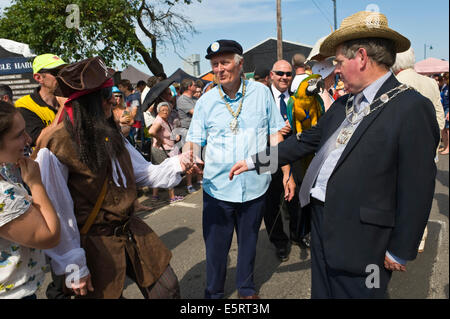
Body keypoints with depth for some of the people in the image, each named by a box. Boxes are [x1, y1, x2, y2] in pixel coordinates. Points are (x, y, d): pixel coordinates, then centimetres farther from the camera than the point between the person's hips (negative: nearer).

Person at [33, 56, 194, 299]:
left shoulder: (110, 135, 6)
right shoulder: (56, 146, -18)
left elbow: (144, 173, 9)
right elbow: (55, 213, -17)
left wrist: (176, 164, -9)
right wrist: (73, 266, -13)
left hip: (131, 232, 7)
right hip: (95, 245, -6)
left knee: (167, 289, 13)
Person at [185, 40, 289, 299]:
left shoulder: (261, 93, 0)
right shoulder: (206, 100, 0)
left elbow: (275, 134, 3)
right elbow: (194, 141, 0)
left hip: (255, 185, 1)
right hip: (217, 187, 0)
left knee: (249, 241, 17)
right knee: (215, 245, 9)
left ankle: (247, 288, 40)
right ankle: (213, 293, 32)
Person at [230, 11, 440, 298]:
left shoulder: (411, 108, -16)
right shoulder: (344, 104, 8)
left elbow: (416, 187, -16)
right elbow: (307, 141, 14)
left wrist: (400, 251, -11)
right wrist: (254, 161, 14)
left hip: (359, 238, -7)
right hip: (321, 221, 7)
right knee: (321, 291, 22)